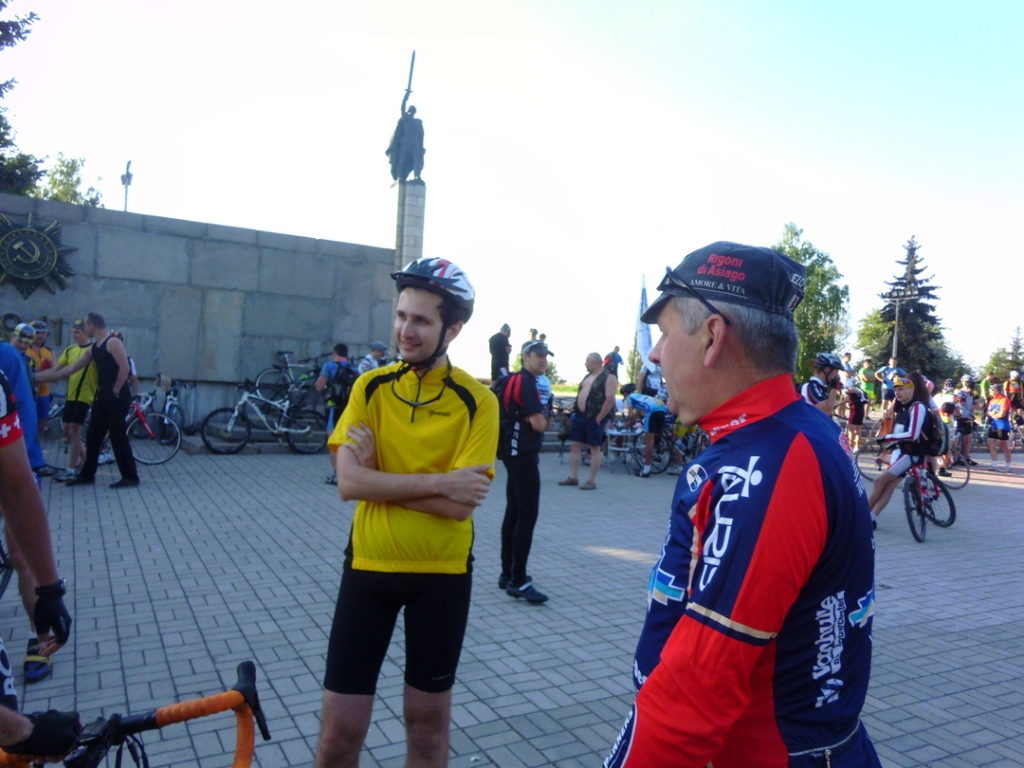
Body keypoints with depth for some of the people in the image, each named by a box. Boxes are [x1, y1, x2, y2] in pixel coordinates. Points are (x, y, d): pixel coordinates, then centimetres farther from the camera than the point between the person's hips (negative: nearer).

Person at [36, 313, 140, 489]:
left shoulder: (113, 342, -13)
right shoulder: (93, 348, 16)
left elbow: (125, 368, -21)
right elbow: (72, 368, 20)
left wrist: (116, 391, -15)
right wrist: (44, 376, 21)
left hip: (117, 396, -9)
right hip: (102, 395, 9)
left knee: (118, 436, -7)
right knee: (93, 436, 12)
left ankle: (130, 477, -1)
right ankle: (87, 475, 22)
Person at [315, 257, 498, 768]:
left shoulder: (476, 402, -9)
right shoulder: (370, 388, -2)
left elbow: (460, 505, -17)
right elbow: (349, 483, -13)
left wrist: (380, 478, -15)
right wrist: (438, 481, -19)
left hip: (442, 574, -1)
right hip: (368, 566, 2)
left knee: (428, 720, 16)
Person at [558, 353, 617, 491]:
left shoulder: (608, 377, -11)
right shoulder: (588, 376, 16)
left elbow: (610, 400, -18)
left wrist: (598, 419, -18)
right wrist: (575, 413, 13)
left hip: (594, 418, -8)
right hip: (580, 416, 8)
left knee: (595, 448, 0)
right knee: (575, 445, 9)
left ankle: (592, 481, 6)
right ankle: (573, 477, 17)